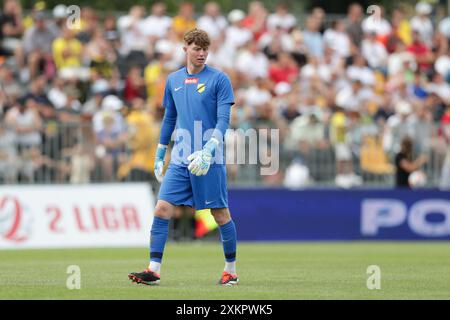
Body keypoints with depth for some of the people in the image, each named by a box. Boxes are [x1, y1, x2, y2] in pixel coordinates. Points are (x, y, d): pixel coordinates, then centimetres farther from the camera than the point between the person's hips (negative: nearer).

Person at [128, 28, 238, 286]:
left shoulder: (219, 79, -4)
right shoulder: (173, 80, 12)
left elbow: (223, 120, -10)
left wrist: (208, 151, -23)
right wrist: (160, 155, 20)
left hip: (210, 160, -4)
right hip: (179, 160, 4)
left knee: (221, 214, 1)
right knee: (162, 209, -6)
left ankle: (231, 270, 15)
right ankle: (154, 269, -5)